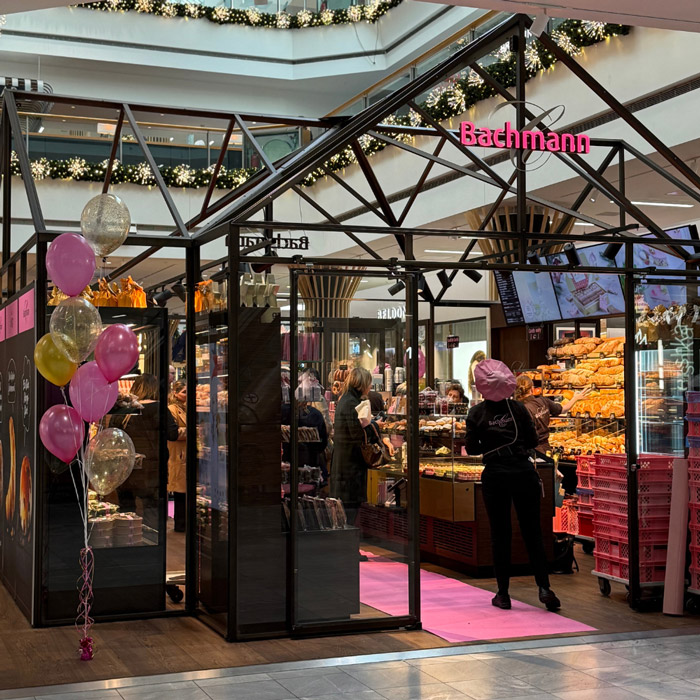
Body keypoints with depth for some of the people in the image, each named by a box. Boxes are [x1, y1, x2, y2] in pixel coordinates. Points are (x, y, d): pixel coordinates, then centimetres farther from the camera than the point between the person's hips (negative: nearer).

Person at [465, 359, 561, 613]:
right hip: (523, 472, 1)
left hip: (495, 475, -1)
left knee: (500, 534, 7)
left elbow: (471, 448, -1)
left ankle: (503, 594, 10)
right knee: (532, 531, 7)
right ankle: (544, 587, -1)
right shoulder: (518, 408, -1)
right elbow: (533, 440, 2)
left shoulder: (476, 413, -4)